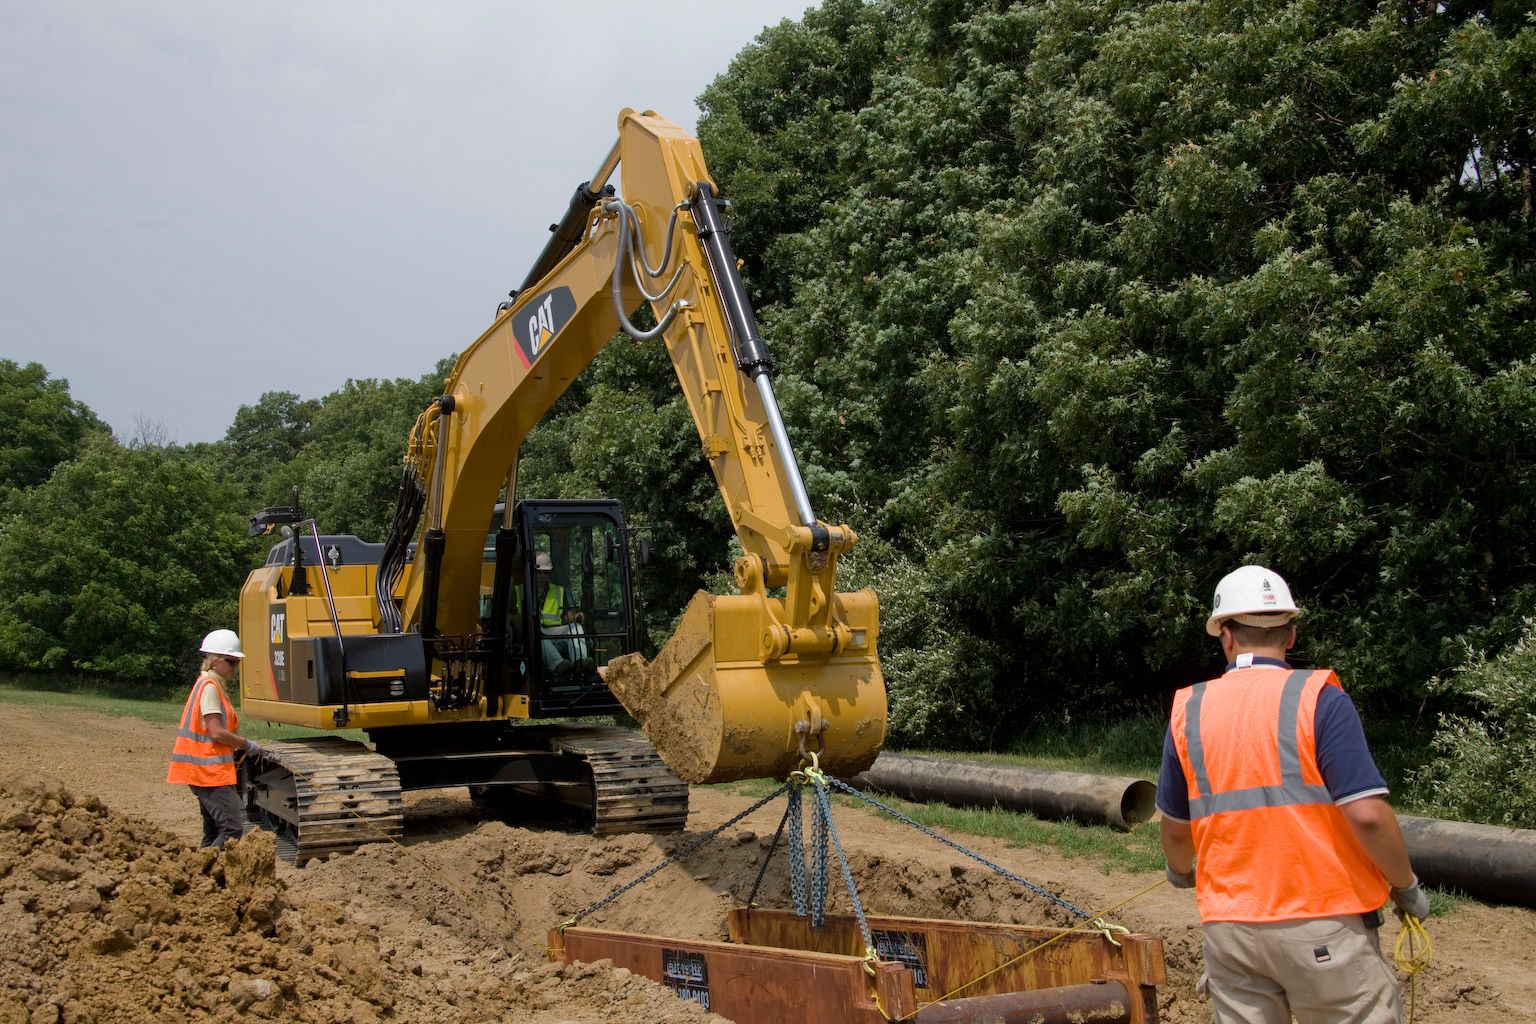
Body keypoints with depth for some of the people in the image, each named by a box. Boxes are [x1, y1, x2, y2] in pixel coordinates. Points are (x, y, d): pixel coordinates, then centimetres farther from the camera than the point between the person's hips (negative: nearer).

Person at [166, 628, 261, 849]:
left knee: (213, 832, 11)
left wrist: (237, 745, 8)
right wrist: (247, 744, -8)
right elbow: (216, 732, -18)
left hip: (208, 771, 10)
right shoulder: (209, 686, -12)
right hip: (209, 772, -10)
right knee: (232, 828, -14)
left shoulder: (212, 685, 17)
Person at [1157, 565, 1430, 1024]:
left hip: (1229, 926, 4)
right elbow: (1367, 814, -16)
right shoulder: (1319, 698, -8)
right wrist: (1407, 886, 0)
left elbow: (1175, 827, 12)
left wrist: (1181, 870, 33)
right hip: (1322, 922, -4)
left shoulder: (1189, 710, 5)